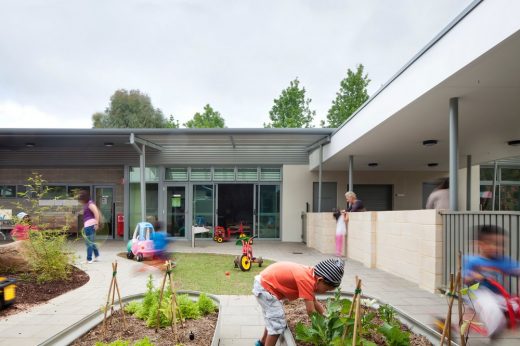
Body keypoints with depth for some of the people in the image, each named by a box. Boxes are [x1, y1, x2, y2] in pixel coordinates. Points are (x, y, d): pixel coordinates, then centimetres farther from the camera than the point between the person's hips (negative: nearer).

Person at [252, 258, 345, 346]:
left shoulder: (309, 274, 1)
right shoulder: (306, 280, -27)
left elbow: (314, 302, 12)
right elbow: (311, 311, -22)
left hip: (264, 282, 10)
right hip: (265, 287, -10)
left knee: (273, 319, 27)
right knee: (278, 325, -6)